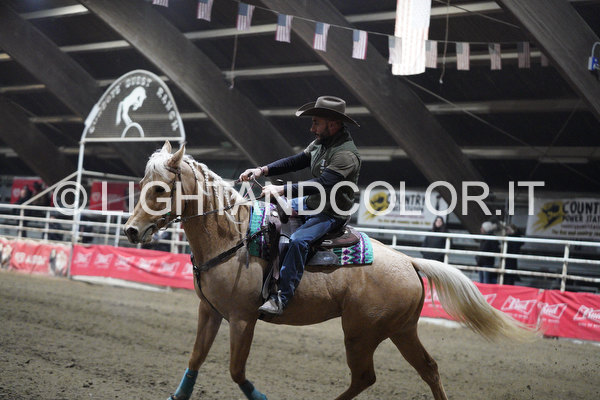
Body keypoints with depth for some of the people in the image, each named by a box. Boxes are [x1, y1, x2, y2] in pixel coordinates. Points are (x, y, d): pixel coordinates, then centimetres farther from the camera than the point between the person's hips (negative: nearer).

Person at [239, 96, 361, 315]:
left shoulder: (347, 155, -25)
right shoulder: (322, 142, 5)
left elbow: (322, 184, -33)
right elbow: (297, 161, 7)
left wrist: (282, 189, -36)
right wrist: (263, 170, -6)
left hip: (332, 214, -10)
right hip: (311, 204, 10)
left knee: (298, 240, -34)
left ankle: (281, 299, -32)